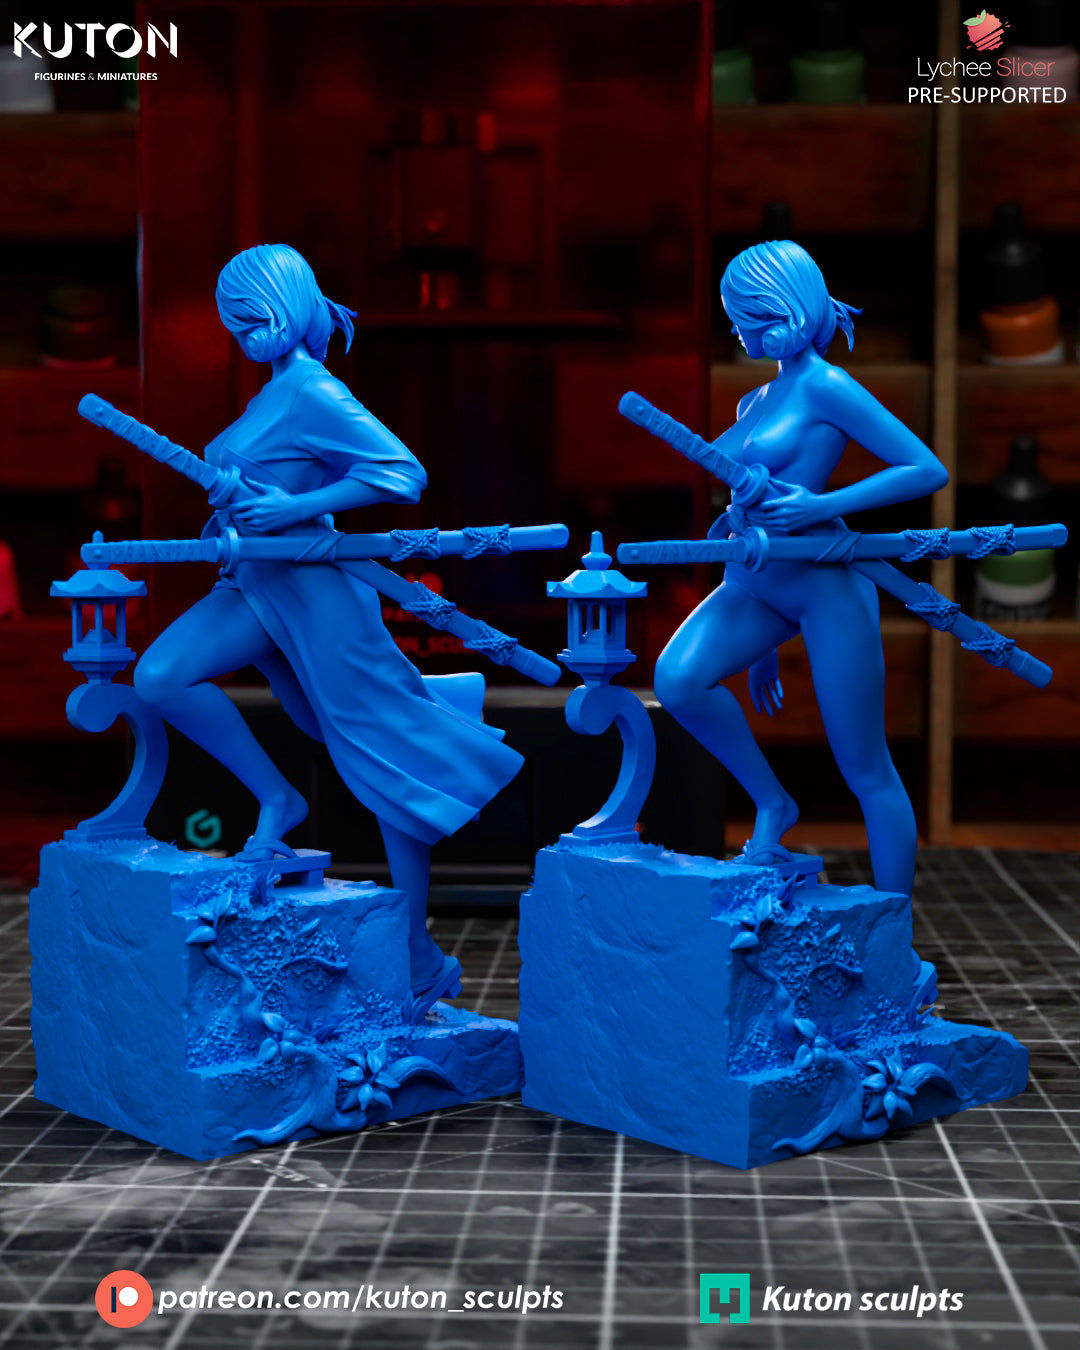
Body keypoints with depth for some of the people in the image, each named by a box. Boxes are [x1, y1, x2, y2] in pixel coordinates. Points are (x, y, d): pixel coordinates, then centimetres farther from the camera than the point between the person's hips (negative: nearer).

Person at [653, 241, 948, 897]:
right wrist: (763, 650, 23)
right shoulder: (756, 402, 15)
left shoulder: (824, 386, -9)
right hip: (754, 585, 8)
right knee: (678, 680, -18)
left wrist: (820, 508, -23)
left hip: (825, 581, -8)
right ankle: (772, 805, 3)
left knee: (867, 773, -3)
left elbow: (929, 471, -14)